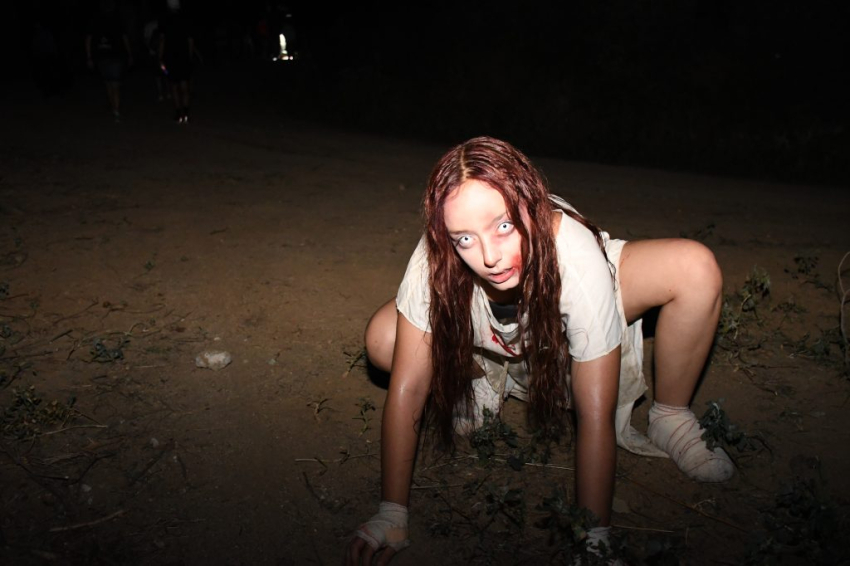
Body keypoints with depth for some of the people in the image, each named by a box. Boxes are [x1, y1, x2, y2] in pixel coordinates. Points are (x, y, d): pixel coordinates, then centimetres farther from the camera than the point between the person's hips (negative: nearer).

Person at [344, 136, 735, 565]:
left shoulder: (578, 259, -41)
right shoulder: (433, 264, -36)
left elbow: (595, 416, -36)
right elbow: (406, 390, -30)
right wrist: (391, 515, -29)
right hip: (490, 346, 1)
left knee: (696, 270, -25)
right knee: (381, 340, -25)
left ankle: (669, 419, -1)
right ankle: (479, 380, 6)